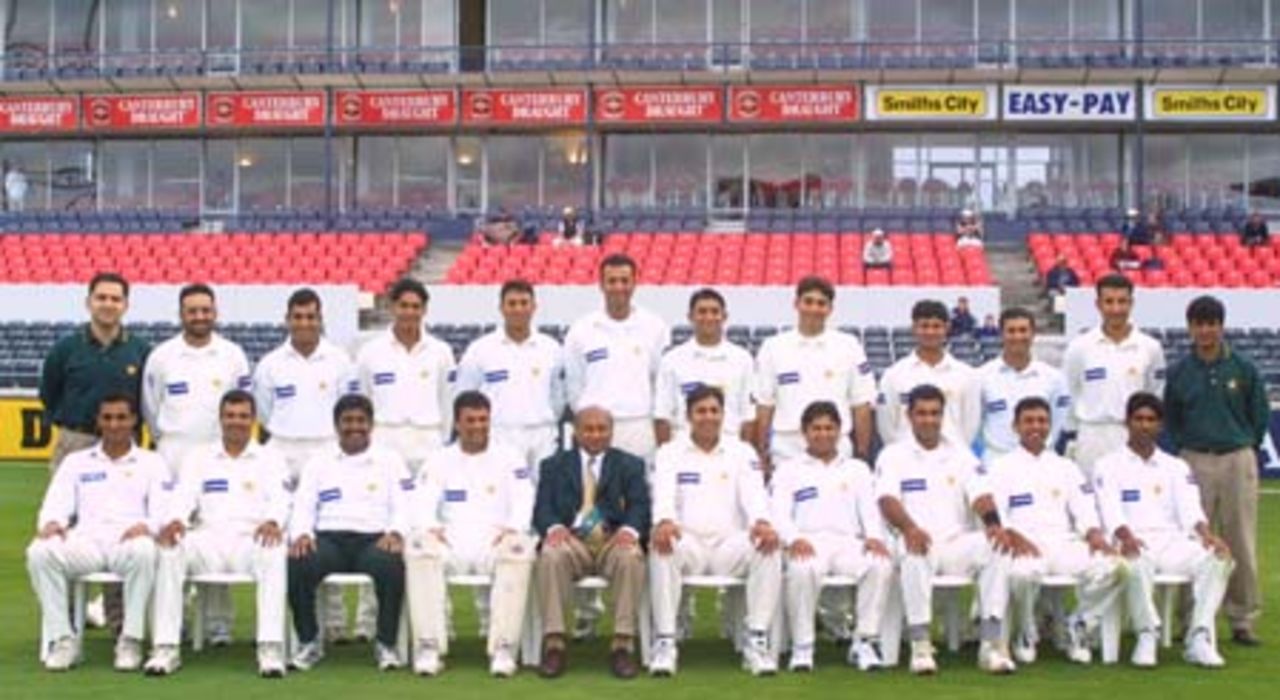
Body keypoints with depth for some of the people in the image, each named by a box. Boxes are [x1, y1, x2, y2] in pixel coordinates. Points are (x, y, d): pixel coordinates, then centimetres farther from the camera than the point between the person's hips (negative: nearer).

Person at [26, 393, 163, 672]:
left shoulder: (151, 463, 19)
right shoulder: (76, 461, 24)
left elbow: (163, 510, 7)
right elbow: (56, 505, 13)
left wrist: (146, 525, -17)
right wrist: (51, 522, -13)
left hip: (130, 541, -2)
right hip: (86, 541, 2)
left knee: (144, 551, -39)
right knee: (40, 551, -30)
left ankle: (130, 639, -25)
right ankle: (63, 638, -19)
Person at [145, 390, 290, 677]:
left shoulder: (270, 458, 14)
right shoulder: (198, 457, 18)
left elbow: (280, 500, -2)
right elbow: (183, 496, 3)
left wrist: (273, 521, -27)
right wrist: (174, 520, -22)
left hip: (253, 541, -1)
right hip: (207, 542, 1)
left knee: (276, 552, -35)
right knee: (169, 550, -30)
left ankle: (271, 648, -39)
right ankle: (165, 647, -29)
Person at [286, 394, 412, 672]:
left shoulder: (390, 461, 15)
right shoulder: (318, 461, 19)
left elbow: (404, 506, 6)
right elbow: (303, 506, 10)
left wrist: (395, 533, -16)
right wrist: (302, 534, -13)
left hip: (374, 539, -1)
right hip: (328, 538, 1)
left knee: (391, 564, -36)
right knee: (298, 564, -32)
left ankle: (386, 644, -18)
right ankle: (309, 642, -12)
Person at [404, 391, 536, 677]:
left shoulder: (510, 459, 12)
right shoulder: (439, 460, 15)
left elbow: (524, 503, 2)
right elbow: (422, 503, 5)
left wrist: (512, 528, -19)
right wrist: (430, 527, -17)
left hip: (495, 541, -1)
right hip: (451, 542, 1)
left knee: (519, 549, -35)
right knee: (419, 547, -31)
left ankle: (503, 648, -34)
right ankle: (429, 647, -30)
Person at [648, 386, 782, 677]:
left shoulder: (742, 452, 12)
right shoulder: (670, 453, 9)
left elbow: (754, 494, -3)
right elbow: (664, 495, -8)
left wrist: (762, 522, -28)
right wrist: (664, 521, -33)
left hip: (730, 545, 1)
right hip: (687, 543, -1)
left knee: (769, 549, -29)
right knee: (661, 549, -35)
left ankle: (757, 640, -25)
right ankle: (664, 642, -30)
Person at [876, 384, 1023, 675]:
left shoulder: (961, 454, 16)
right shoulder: (893, 456, 7)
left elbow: (980, 494, 2)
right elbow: (887, 500, -10)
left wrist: (994, 524, -21)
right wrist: (909, 528, -31)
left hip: (957, 544, 3)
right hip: (918, 542, -3)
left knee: (999, 547, -27)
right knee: (914, 553, -38)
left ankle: (992, 642, -27)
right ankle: (920, 644, -33)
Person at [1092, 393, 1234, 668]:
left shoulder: (1176, 467, 20)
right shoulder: (1108, 466, 10)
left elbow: (1189, 508, 4)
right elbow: (1110, 511, -6)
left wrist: (1206, 534, -18)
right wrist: (1126, 537, -28)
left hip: (1173, 542, 3)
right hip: (1133, 543, -3)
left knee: (1218, 558, -26)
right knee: (1137, 565, -39)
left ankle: (1200, 638, -26)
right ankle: (1147, 634, -21)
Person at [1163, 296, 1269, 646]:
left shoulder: (1244, 368, 1)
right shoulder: (1179, 371, 4)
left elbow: (1260, 417, 8)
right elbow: (1170, 419, 14)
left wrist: (1244, 451, 7)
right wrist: (1185, 450, 7)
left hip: (1238, 461, 0)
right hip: (1194, 462, 1)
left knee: (1241, 542, 2)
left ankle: (1244, 620, 9)